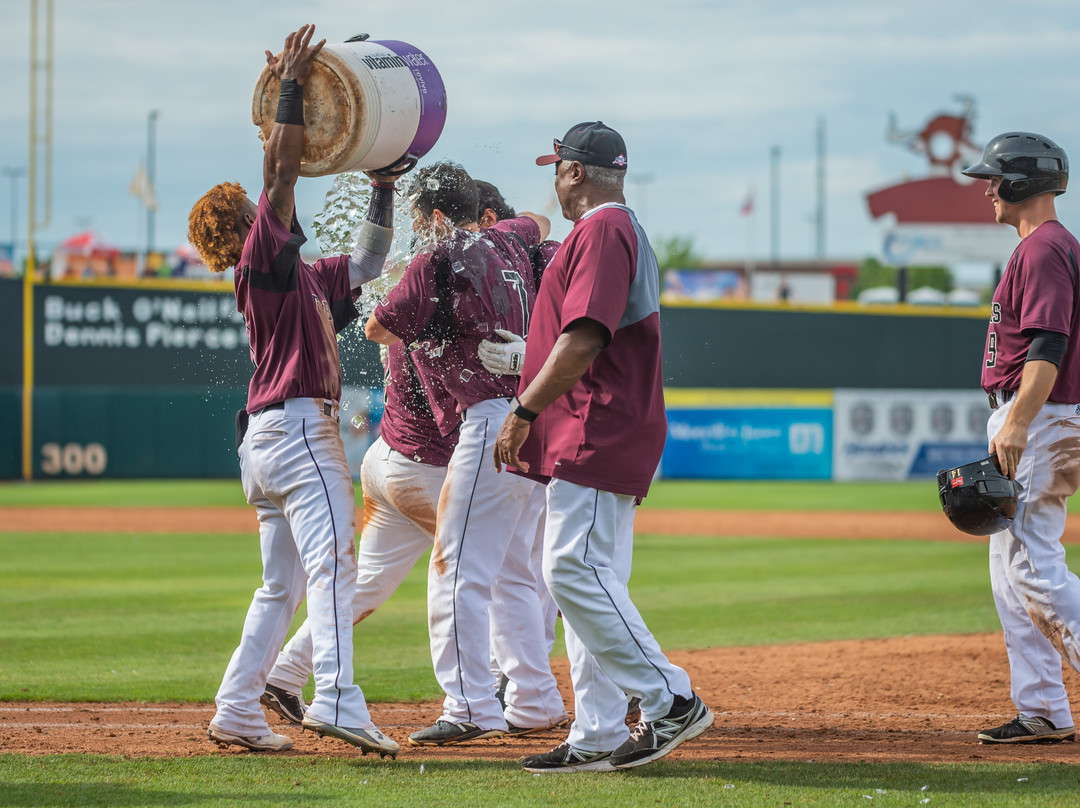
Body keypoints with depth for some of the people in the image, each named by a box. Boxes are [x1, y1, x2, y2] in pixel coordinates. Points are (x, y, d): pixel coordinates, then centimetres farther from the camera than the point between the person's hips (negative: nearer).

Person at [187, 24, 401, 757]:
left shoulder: (305, 275, 20)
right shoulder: (263, 258, -5)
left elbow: (367, 263, 30)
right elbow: (282, 169, -14)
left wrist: (383, 189, 22)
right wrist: (292, 83, -12)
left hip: (269, 436, 10)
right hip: (297, 427, -10)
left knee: (284, 584, 12)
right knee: (331, 559, -20)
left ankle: (237, 711, 13)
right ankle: (338, 699, -32)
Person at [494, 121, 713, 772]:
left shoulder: (602, 231, -12)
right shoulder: (624, 231, 23)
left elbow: (583, 339, -21)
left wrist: (524, 412, -17)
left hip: (596, 433, -11)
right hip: (599, 440, 11)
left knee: (575, 571, -16)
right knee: (585, 577, 8)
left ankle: (672, 702, -16)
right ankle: (598, 737, 7)